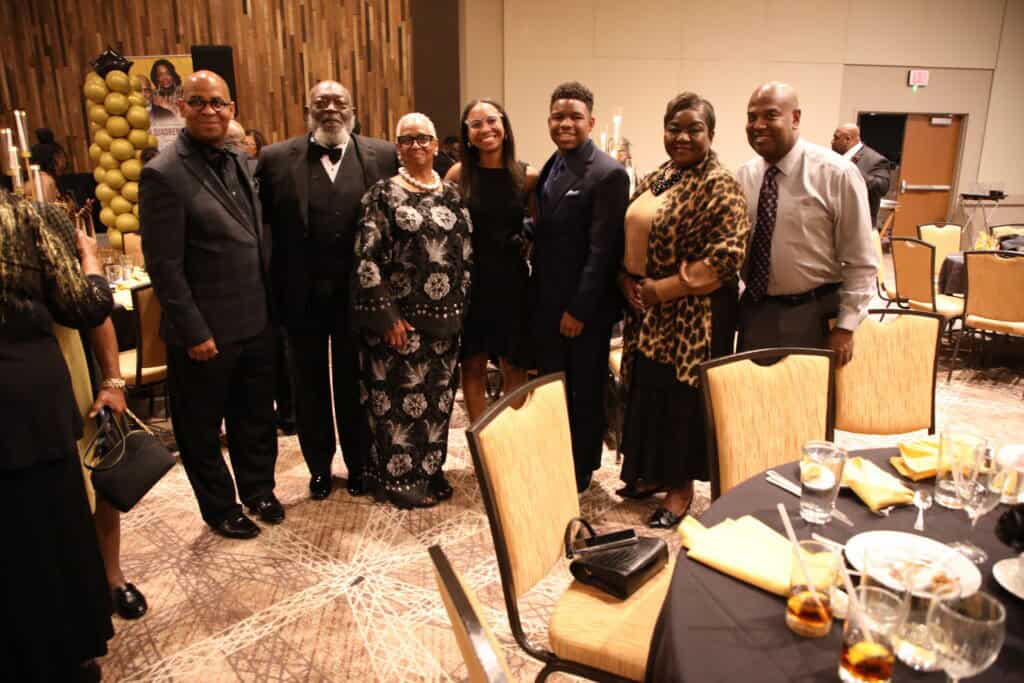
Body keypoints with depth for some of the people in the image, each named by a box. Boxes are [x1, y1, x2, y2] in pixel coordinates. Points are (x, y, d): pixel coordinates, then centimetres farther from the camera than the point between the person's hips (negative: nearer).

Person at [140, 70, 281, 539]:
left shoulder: (239, 163, 7)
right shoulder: (164, 174, -14)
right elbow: (163, 265, -16)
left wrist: (269, 305, 8)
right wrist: (194, 333, -16)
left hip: (255, 323, 6)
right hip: (206, 333, -6)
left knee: (255, 417, 20)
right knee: (203, 429, 13)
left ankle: (258, 488, 40)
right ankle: (220, 508, 32)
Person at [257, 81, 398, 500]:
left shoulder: (382, 156, -1)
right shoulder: (276, 159, -2)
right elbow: (262, 226, -3)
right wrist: (271, 291, -9)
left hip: (357, 293, 0)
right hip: (301, 295, 1)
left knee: (355, 384, 13)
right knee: (310, 386, 15)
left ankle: (358, 465, 33)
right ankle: (319, 468, 34)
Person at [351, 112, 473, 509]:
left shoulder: (452, 195, 10)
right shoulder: (383, 194, -5)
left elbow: (466, 255, 12)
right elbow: (366, 259, -10)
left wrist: (459, 308, 7)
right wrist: (387, 316, -14)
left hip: (444, 316, 5)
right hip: (400, 315, -5)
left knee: (438, 395, 13)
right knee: (399, 397, 4)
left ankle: (431, 468, 30)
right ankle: (398, 478, 20)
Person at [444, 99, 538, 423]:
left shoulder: (528, 176, -4)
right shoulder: (459, 174, -5)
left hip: (511, 280, 0)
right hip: (470, 280, 0)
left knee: (514, 366, 10)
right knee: (473, 365, 10)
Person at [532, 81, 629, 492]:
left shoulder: (608, 173, -14)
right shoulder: (550, 167, 10)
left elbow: (603, 250, -18)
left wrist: (579, 310, -18)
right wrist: (537, 297, 9)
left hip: (584, 309, -7)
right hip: (547, 304, 7)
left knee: (584, 393, 10)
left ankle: (581, 471, 27)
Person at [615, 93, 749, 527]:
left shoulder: (719, 186, -12)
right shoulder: (656, 180, 11)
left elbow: (725, 257, -19)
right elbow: (632, 235, 18)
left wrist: (660, 290, -18)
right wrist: (627, 280, -1)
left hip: (693, 314, -7)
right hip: (647, 311, 7)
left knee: (683, 395, 4)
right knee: (649, 390, 14)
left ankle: (682, 485, 22)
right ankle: (654, 472, 32)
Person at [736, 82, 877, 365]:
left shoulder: (837, 174, -13)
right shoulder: (744, 175, 1)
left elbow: (861, 262, -11)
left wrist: (846, 327, -13)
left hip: (813, 314, -4)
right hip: (754, 310, 4)